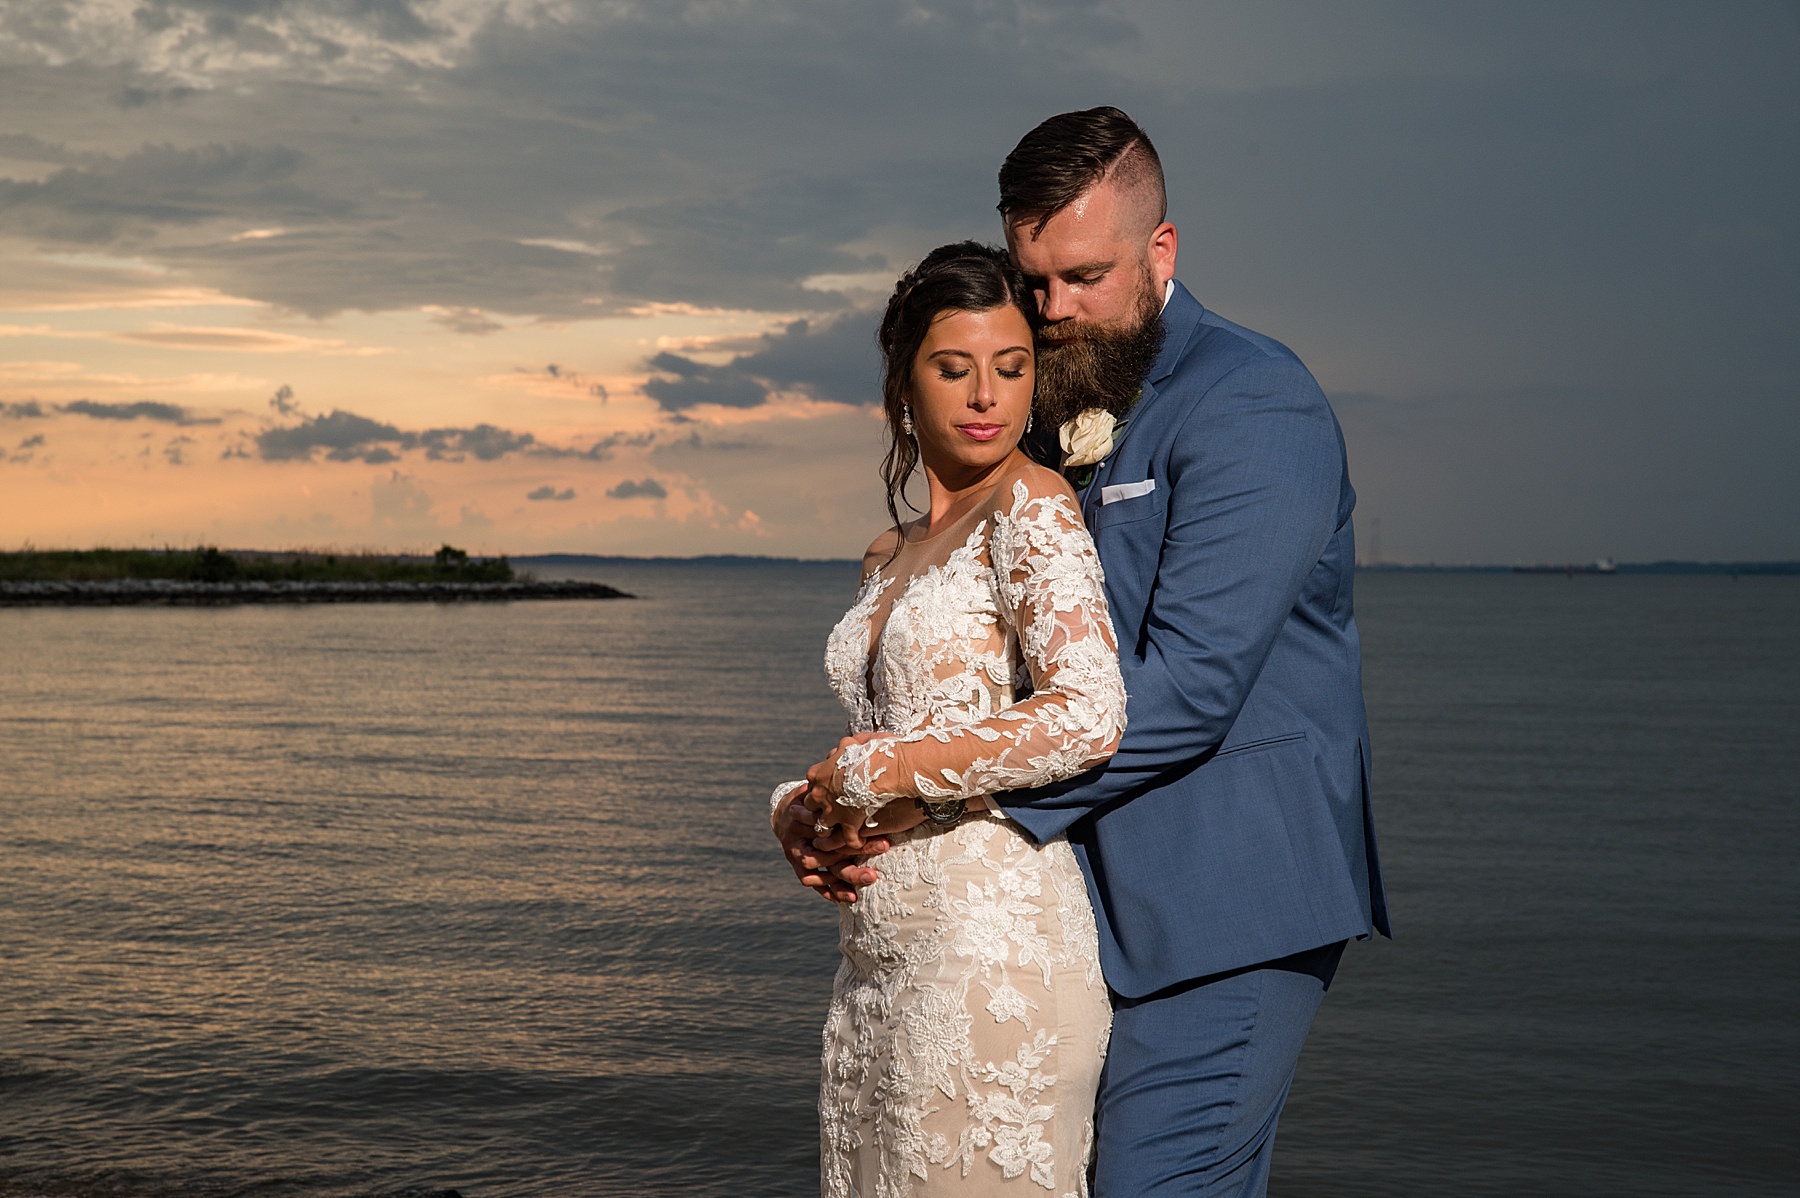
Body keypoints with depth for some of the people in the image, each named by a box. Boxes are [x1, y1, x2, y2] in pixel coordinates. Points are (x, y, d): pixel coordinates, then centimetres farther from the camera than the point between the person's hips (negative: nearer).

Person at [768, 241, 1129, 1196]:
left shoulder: (1033, 507, -7)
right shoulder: (887, 559, 16)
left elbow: (1088, 718, -20)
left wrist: (874, 767, -13)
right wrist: (809, 810, 0)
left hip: (998, 951, -8)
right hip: (879, 967, 8)